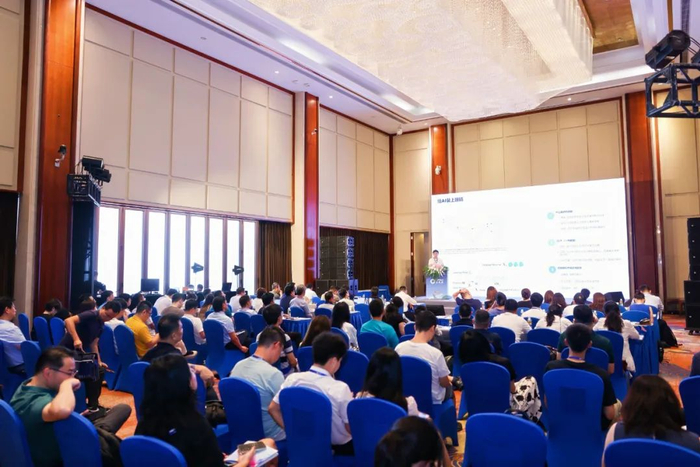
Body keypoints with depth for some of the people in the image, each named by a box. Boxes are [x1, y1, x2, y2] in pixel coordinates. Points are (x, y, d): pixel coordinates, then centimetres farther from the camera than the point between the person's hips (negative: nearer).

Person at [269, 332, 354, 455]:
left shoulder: (292, 379, -12)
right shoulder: (340, 388, -25)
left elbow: (273, 409, -1)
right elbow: (352, 428, -17)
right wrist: (351, 402, -1)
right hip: (340, 447, -5)